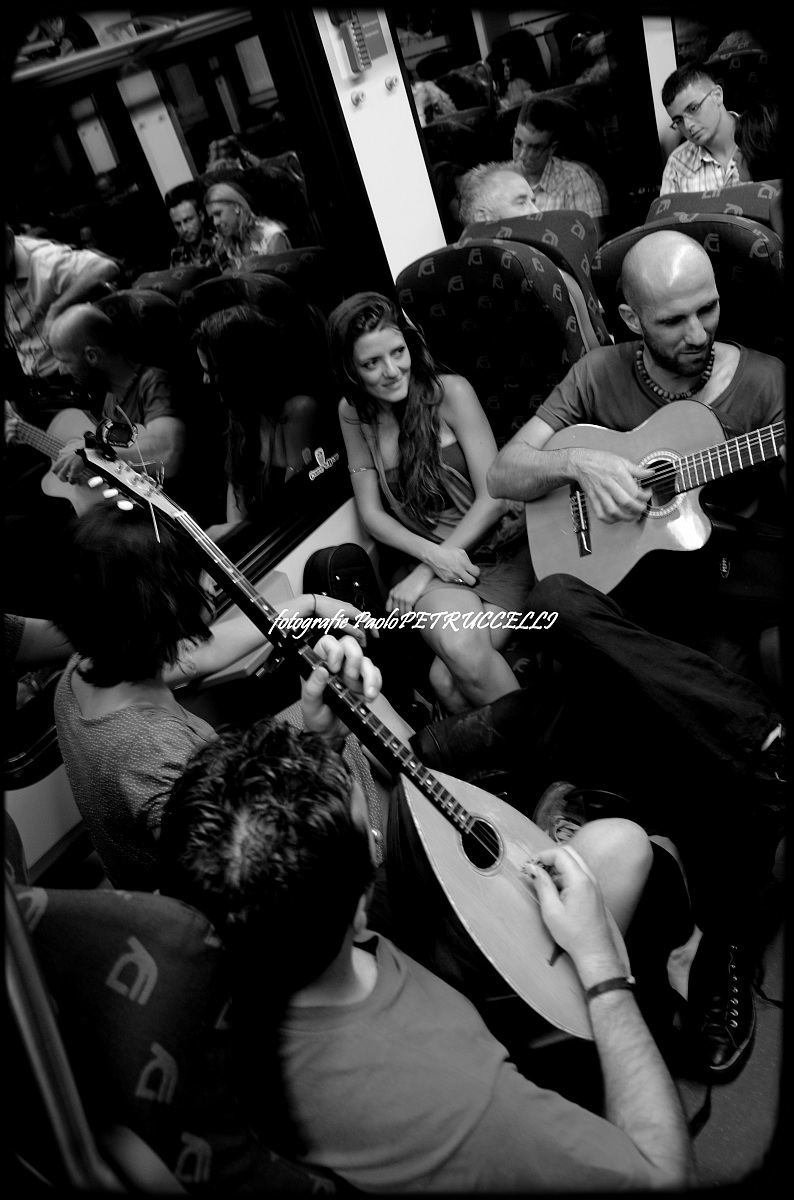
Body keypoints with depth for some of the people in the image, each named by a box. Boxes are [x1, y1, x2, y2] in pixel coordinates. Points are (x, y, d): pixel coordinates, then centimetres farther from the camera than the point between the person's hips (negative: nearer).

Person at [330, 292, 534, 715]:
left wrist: (423, 573, -12)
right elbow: (371, 512, 5)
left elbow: (494, 497, -9)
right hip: (424, 556, 2)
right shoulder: (353, 413, 4)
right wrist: (431, 556, -14)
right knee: (458, 647, -31)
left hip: (500, 549, -2)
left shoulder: (450, 392, -7)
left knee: (449, 678, -27)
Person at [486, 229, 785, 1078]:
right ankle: (765, 739, -38)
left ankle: (728, 947, -5)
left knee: (718, 751, -29)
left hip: (732, 592, 0)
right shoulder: (600, 376, 6)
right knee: (555, 602, -36)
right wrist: (579, 463, -15)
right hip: (628, 601, 1)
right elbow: (501, 477, 4)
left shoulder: (763, 382, 4)